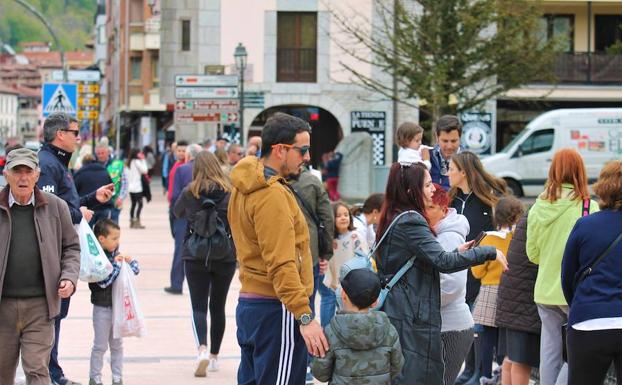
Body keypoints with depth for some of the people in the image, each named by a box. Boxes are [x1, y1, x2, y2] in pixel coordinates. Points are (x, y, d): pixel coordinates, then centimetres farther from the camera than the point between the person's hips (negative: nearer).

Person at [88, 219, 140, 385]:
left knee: (117, 345, 14)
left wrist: (130, 261, -10)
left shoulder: (116, 254, 3)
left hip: (118, 305, 6)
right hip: (102, 307, -6)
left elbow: (136, 269, 10)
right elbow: (103, 281, -25)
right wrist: (117, 265, -21)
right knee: (100, 346, 4)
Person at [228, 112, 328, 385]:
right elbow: (282, 265, -24)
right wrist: (305, 317, -26)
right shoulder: (272, 196, -19)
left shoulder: (244, 187, 12)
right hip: (275, 310, -10)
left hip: (248, 302, 10)